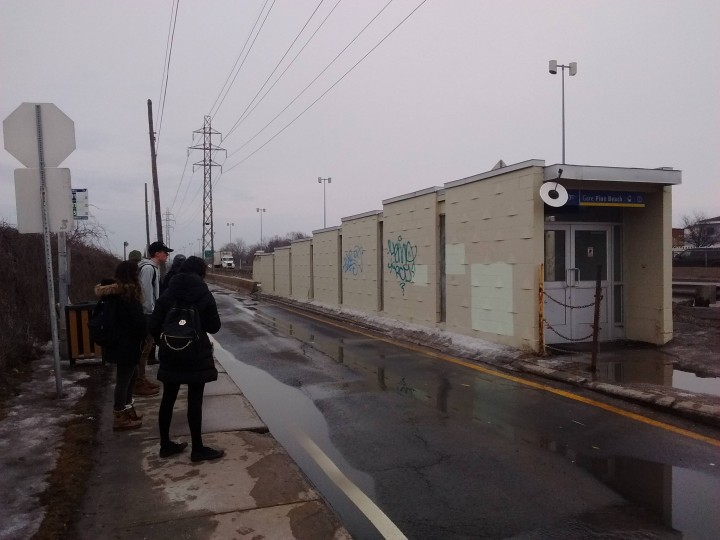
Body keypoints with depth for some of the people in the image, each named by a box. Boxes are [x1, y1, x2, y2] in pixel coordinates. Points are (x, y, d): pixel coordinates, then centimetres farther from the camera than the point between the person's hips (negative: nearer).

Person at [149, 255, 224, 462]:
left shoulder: (168, 294, -1)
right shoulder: (204, 294, -10)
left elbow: (153, 325, -2)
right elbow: (214, 327, -5)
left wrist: (165, 343, 14)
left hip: (171, 354, 4)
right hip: (197, 354, -4)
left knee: (168, 399, 14)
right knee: (194, 401, 2)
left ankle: (165, 445, 25)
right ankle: (198, 449, 11)